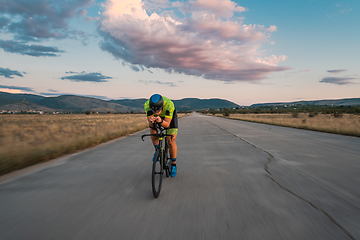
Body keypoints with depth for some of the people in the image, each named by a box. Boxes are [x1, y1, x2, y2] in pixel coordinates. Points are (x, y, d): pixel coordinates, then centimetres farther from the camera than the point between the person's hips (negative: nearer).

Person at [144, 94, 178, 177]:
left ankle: (173, 165, 8)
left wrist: (161, 121, -60)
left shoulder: (169, 104, -43)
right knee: (153, 132, -19)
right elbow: (150, 125, -34)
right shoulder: (147, 105, -35)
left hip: (170, 115, -3)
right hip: (159, 117, 3)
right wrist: (151, 121, -57)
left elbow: (167, 124, -39)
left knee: (171, 141, -10)